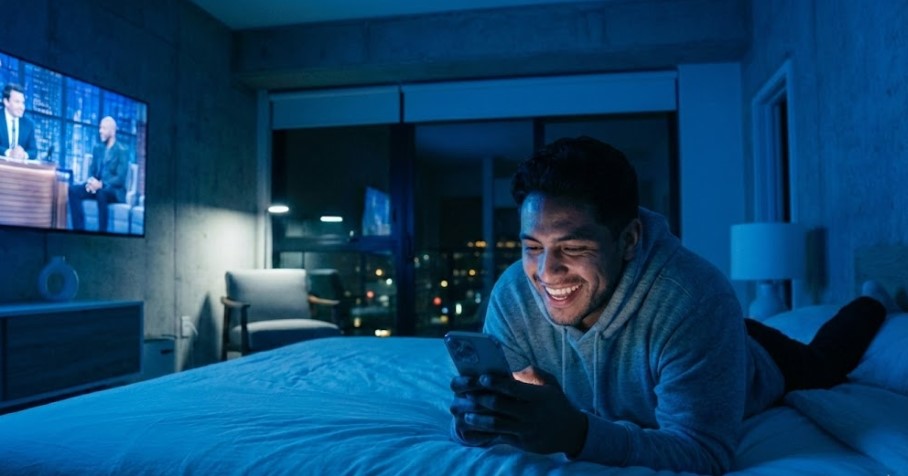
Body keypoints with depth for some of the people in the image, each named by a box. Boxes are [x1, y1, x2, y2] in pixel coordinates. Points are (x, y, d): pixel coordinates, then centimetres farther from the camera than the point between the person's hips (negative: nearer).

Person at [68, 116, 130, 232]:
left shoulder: (123, 151, -5)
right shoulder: (97, 148, 15)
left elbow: (120, 178, -14)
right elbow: (91, 170, 13)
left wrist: (101, 184, -27)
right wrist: (91, 181, -11)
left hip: (115, 190, -6)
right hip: (97, 186, 6)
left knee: (101, 192, -39)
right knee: (73, 189, -19)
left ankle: (102, 231, -30)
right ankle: (79, 229, -17)